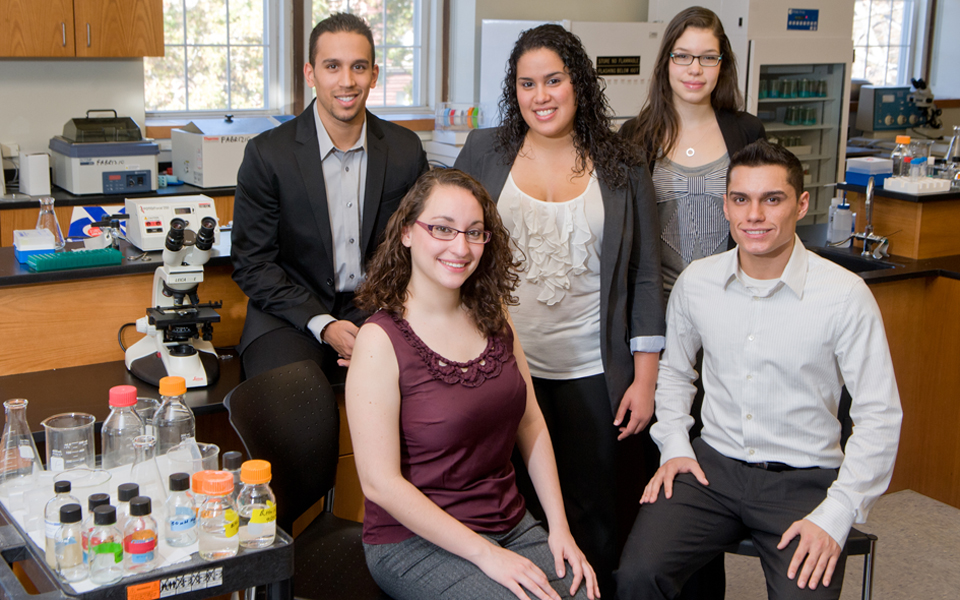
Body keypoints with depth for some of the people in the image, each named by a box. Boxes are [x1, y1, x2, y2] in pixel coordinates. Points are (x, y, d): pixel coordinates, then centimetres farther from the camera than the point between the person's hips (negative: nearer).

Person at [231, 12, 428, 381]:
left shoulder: (406, 150, 3)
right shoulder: (267, 154, -6)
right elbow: (251, 265, -4)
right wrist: (322, 324, -16)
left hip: (379, 312, 3)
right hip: (291, 316, -3)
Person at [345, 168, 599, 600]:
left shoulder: (491, 317, 6)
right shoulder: (381, 340, -14)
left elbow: (531, 423, 11)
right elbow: (380, 482, -16)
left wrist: (559, 528, 1)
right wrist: (485, 554, -17)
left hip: (511, 525, 6)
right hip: (414, 541, -6)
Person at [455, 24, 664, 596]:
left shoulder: (622, 168, 4)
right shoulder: (484, 152, 5)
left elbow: (645, 278, 4)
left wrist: (645, 380, -1)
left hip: (592, 376, 0)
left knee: (594, 516, 5)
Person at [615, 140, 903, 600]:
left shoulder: (846, 295, -10)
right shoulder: (695, 282, 2)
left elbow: (879, 416, -7)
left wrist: (835, 516, -14)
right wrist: (674, 445, 4)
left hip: (804, 479, -2)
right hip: (713, 464, 3)